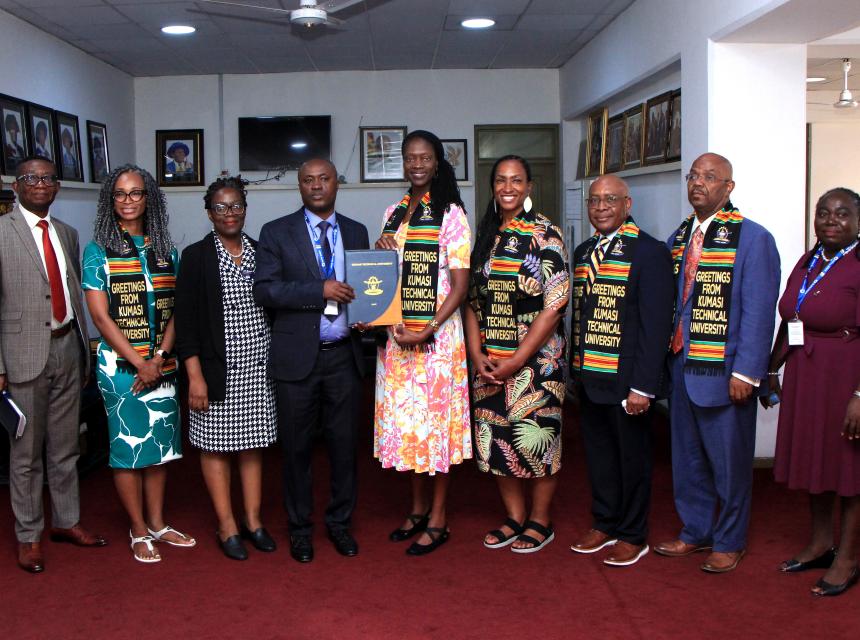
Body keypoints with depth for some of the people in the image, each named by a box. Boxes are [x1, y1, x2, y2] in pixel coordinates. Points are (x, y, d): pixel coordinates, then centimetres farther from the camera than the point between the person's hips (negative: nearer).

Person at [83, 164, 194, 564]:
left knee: (160, 445, 11)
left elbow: (176, 309, 6)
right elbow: (100, 316, -8)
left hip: (162, 364, 4)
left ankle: (157, 523, 24)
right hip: (120, 364, -4)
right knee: (128, 445, 2)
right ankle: (139, 531, 16)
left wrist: (160, 357, -8)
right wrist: (139, 363, -13)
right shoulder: (98, 250, -2)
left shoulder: (166, 250, 8)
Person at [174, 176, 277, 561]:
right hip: (218, 372, -3)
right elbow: (185, 321, -6)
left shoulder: (260, 253, 8)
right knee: (216, 447, 4)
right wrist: (195, 376, -12)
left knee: (253, 446, 10)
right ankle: (227, 527, 15)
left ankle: (253, 521, 21)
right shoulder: (196, 257, -3)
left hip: (258, 370, 4)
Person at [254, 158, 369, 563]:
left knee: (344, 443, 9)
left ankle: (340, 523, 26)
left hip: (343, 355, 3)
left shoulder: (356, 233, 11)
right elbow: (263, 290, -9)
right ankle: (299, 528, 22)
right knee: (297, 447, 7)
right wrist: (320, 290, -18)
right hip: (298, 356, -2)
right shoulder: (276, 233, 0)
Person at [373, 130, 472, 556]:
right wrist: (378, 252, -1)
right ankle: (418, 508, 26)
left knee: (435, 420, 0)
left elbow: (460, 284, -10)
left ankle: (438, 520, 12)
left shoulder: (450, 214, -6)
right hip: (396, 335, 6)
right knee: (405, 421, 11)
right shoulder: (393, 213, 12)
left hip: (437, 335, -6)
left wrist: (427, 331, -18)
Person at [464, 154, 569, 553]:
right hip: (489, 360, 5)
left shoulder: (545, 235, -7)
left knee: (536, 437, 1)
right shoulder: (484, 235, 9)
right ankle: (514, 517, 25)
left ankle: (540, 521, 19)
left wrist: (516, 361, -15)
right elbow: (471, 300, 10)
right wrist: (477, 355, -3)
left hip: (536, 358, -5)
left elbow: (555, 305, -12)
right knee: (495, 438, 9)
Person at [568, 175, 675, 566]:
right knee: (597, 453, 16)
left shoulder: (649, 252, -10)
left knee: (631, 456, 7)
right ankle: (604, 524, 32)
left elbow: (656, 324, -14)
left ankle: (632, 536, 21)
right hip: (589, 376, 6)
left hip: (627, 380, -6)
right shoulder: (584, 252, 12)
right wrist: (576, 367, 10)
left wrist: (642, 386, -18)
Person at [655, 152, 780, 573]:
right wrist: (665, 358, 7)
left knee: (727, 460, 6)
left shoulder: (752, 238, -8)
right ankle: (695, 532, 31)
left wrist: (745, 373, -16)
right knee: (687, 456, 15)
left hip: (724, 373, -6)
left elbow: (758, 312, -12)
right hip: (681, 366, 6)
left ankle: (729, 542, 22)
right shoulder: (678, 239, 11)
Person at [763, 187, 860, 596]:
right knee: (814, 458, 16)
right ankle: (821, 544, 32)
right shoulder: (807, 263, 9)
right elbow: (787, 323, 14)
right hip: (805, 377, 8)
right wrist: (772, 371, 17)